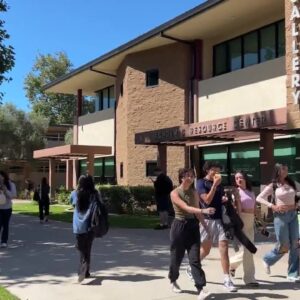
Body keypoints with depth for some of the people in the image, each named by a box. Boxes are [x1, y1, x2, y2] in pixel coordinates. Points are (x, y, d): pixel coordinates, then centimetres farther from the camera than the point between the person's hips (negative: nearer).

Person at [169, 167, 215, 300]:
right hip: (179, 226, -3)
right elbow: (186, 208, -23)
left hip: (193, 226, 3)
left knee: (195, 258, -6)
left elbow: (197, 212, 13)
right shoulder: (175, 193, -9)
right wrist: (203, 210, -36)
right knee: (177, 257, 10)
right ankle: (173, 281, 37)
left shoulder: (194, 193, 7)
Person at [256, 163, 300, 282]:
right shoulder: (272, 186, -2)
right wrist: (272, 206, -16)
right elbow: (259, 198, -5)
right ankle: (267, 259, 28)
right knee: (283, 246, -1)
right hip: (281, 216, -4)